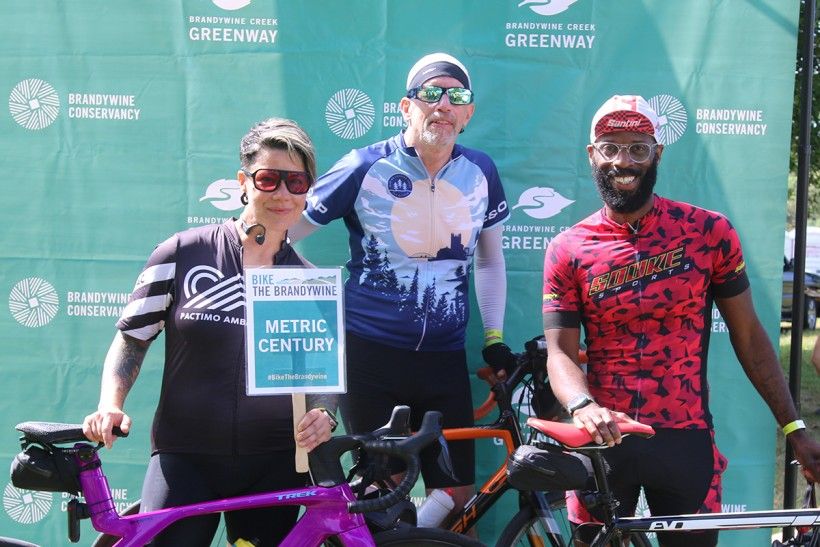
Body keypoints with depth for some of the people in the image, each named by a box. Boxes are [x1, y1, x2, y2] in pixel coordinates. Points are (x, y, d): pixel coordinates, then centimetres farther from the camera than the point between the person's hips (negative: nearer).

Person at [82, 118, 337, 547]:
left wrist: (323, 416, -10)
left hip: (273, 466, 3)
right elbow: (131, 339, 4)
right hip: (184, 459, -2)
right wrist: (110, 404, -12)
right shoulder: (184, 253, -2)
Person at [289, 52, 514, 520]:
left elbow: (490, 259, 16)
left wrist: (495, 338, 9)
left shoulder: (480, 172, 3)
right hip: (370, 356, -3)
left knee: (458, 498, 4)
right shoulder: (365, 167, -6)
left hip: (445, 360, 3)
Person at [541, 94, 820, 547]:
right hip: (604, 439, 0)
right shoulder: (567, 250, -1)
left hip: (686, 440, 0)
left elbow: (748, 336, 3)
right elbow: (560, 351, -7)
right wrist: (582, 406, -28)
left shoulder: (709, 232, -2)